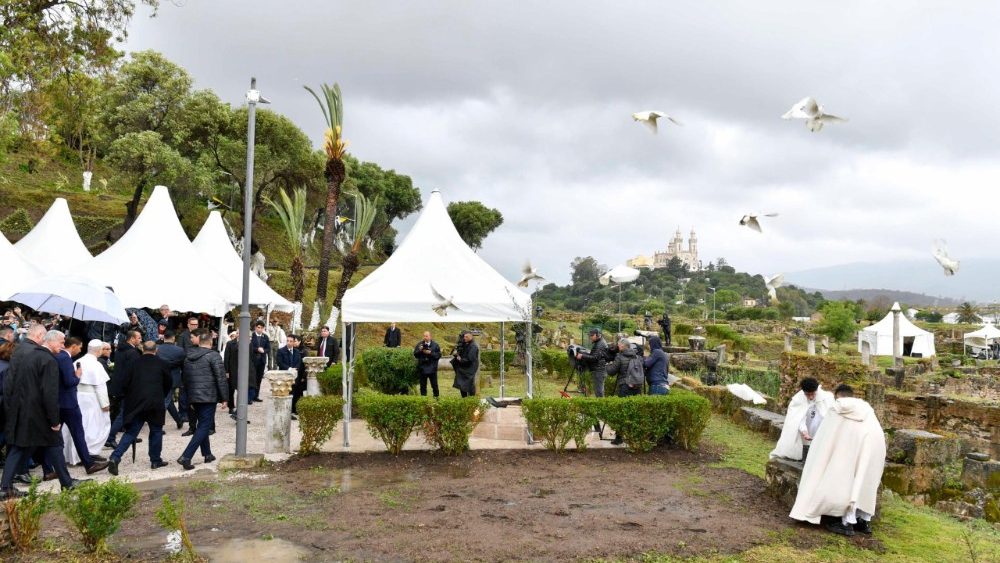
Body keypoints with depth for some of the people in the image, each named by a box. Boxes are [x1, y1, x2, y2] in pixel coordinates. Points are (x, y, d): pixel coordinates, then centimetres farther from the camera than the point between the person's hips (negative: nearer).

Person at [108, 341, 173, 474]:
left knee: (130, 432, 6)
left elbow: (123, 383, 2)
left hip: (136, 403, 1)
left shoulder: (135, 364, 4)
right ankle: (156, 460, 18)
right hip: (155, 403, -1)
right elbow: (169, 383, 11)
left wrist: (128, 397, 19)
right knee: (156, 431, 14)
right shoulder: (162, 364, 2)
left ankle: (115, 458, -8)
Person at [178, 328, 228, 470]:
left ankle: (207, 454, 25)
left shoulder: (188, 357, 11)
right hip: (209, 397, -7)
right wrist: (224, 398, -5)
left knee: (202, 425, 20)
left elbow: (185, 378, 17)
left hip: (194, 397, 7)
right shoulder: (213, 356, -10)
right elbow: (221, 379, -12)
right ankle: (186, 457, -15)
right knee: (204, 427, -5)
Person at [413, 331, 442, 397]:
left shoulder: (435, 345, 1)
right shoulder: (420, 344, 5)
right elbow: (415, 354, 2)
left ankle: (436, 396, 15)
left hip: (432, 369, -1)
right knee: (423, 385, 7)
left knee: (434, 384, 3)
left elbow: (438, 355, -5)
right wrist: (419, 350, -16)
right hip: (422, 368, 2)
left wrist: (430, 353, -16)